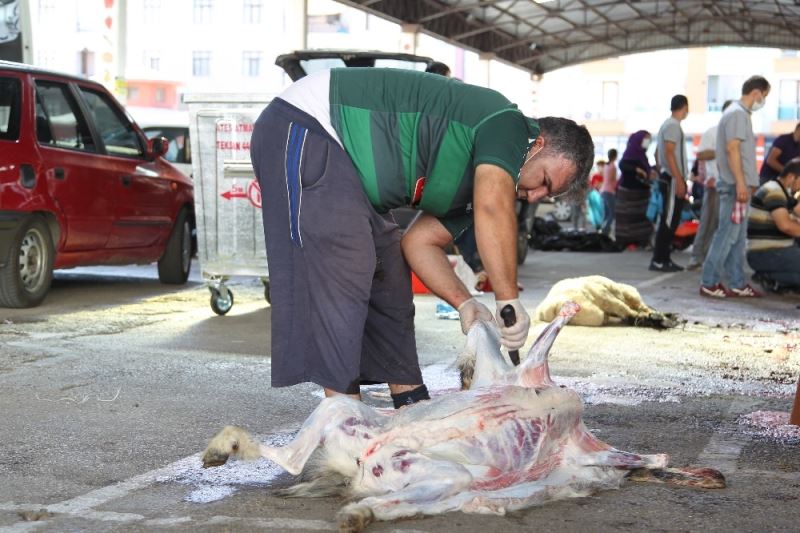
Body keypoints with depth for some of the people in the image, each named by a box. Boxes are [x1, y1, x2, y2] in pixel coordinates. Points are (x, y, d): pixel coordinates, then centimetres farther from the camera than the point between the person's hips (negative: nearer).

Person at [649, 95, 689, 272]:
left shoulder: (667, 124, 18)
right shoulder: (673, 125, -12)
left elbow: (658, 152, 23)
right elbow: (669, 153, -19)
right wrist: (679, 180, -21)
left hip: (668, 178, 10)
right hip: (673, 179, -10)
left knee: (670, 220, 11)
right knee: (668, 220, -9)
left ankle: (664, 259, 13)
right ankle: (658, 260, -10)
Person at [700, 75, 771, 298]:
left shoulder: (740, 113, 19)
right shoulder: (737, 114, -12)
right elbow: (732, 149, -20)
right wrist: (741, 183, -23)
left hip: (739, 185, 10)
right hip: (735, 185, -10)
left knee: (738, 237, 11)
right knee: (728, 234, -8)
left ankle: (738, 284, 15)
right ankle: (709, 283, -5)